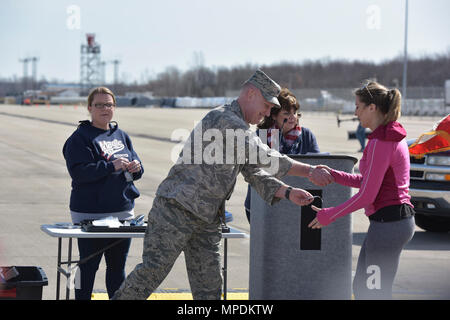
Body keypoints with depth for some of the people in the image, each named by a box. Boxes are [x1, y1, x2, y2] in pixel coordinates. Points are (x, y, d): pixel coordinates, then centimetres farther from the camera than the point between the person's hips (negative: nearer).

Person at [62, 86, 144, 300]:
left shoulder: (121, 136, 14)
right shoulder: (80, 138, -6)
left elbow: (136, 169, 17)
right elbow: (79, 172, -18)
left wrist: (135, 168, -7)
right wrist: (111, 166, -25)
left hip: (123, 212, 6)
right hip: (90, 214, -6)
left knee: (118, 266, 14)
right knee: (88, 267, 0)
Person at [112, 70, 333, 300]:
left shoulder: (242, 131, 19)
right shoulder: (224, 119, -13)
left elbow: (255, 174, 13)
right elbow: (264, 158, -20)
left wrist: (288, 193, -4)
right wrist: (309, 171, -18)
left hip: (207, 220, 10)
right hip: (176, 210, -10)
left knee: (209, 287, 6)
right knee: (152, 271, -9)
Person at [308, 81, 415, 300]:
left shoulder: (380, 143, -18)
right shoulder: (392, 138, 13)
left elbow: (367, 195, -19)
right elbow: (367, 181, 18)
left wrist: (329, 215, -9)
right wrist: (333, 175, 12)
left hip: (387, 222, -10)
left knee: (376, 293, -2)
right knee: (361, 287, 17)